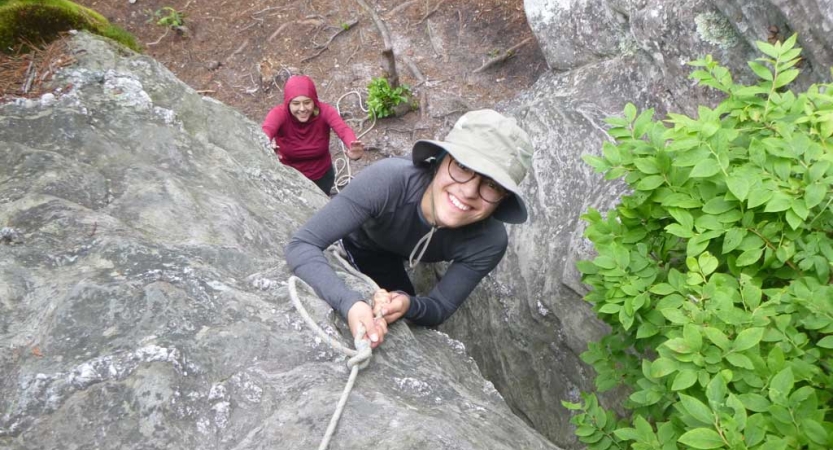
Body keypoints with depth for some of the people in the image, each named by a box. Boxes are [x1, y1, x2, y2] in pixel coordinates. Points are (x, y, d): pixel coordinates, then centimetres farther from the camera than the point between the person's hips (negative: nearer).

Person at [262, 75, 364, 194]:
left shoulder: (324, 111, -25)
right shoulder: (280, 113, -27)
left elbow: (343, 129, -44)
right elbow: (267, 130, -48)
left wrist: (353, 149, -67)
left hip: (322, 176, 1)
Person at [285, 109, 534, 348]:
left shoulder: (488, 242, -37)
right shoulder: (388, 179, -46)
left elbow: (440, 307, -26)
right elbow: (302, 245, -46)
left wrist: (409, 304, -49)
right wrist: (350, 303, -62)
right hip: (355, 242, -2)